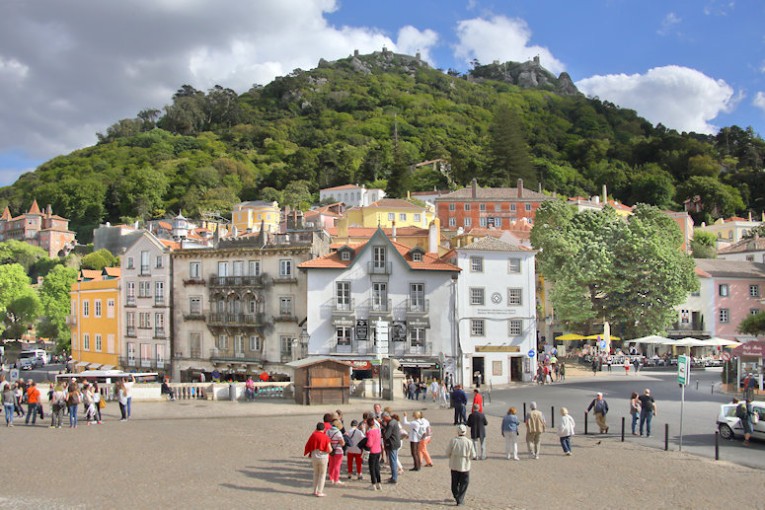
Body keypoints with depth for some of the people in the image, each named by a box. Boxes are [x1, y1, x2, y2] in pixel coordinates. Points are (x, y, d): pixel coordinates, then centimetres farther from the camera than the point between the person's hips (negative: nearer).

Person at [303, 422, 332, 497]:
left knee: (316, 473, 20)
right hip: (323, 457, -3)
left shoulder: (313, 435, -4)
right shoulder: (325, 437, -12)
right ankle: (319, 492, 7)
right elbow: (330, 450, -12)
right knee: (322, 475, 9)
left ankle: (315, 491, 22)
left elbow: (308, 446, 1)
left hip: (314, 457, 3)